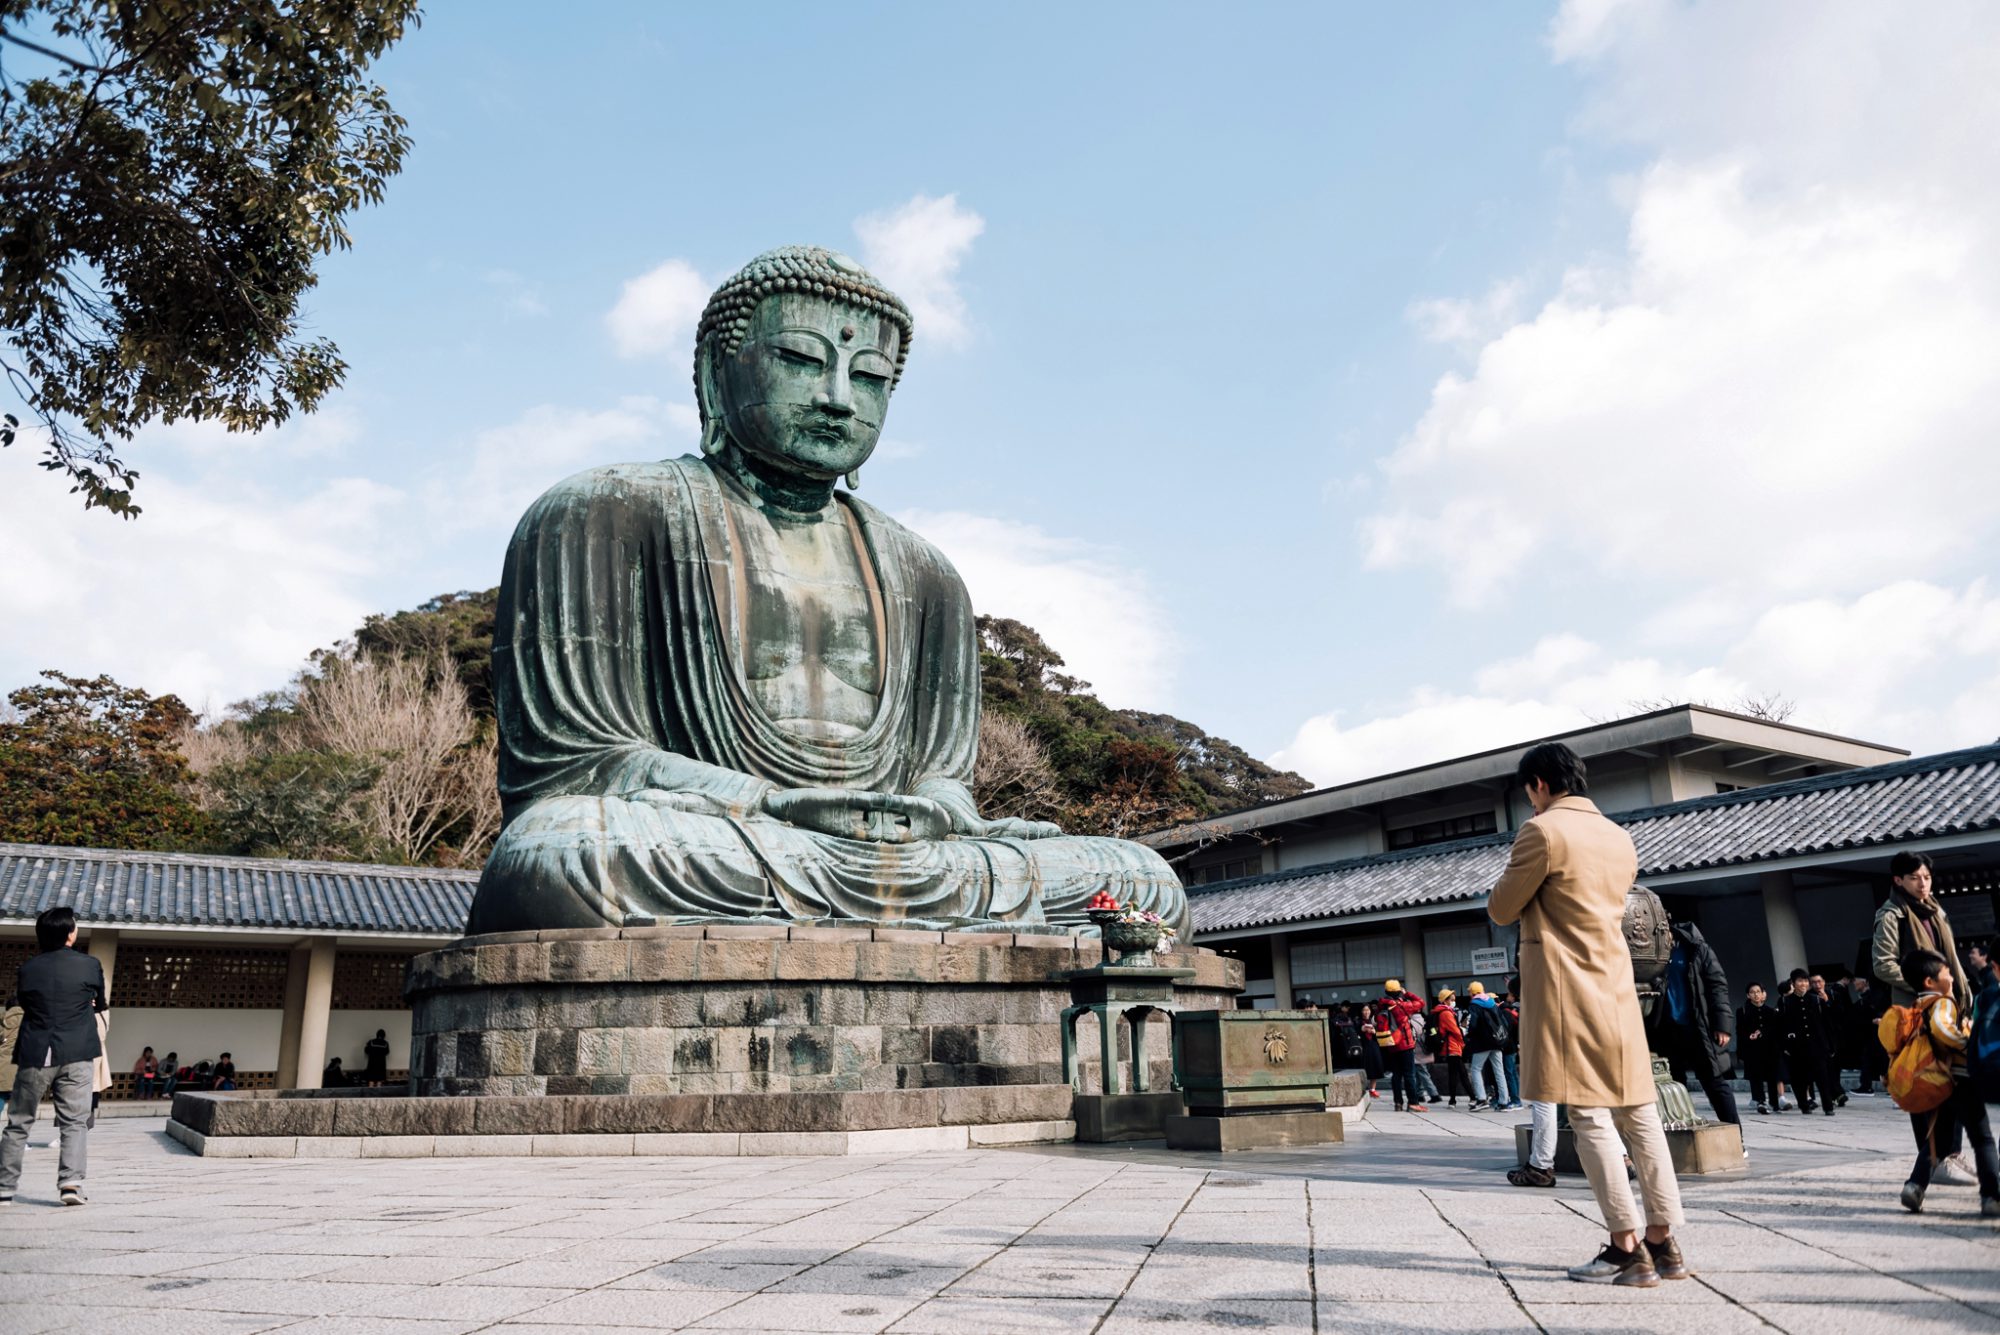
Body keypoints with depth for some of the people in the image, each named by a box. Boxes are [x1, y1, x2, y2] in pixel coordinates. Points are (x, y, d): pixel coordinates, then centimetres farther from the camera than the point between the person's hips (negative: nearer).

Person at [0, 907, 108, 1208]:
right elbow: (100, 1003, 12)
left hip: (34, 1057, 2)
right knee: (75, 1123, 1)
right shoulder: (90, 965, -4)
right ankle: (71, 1182, -12)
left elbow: (25, 1004, 17)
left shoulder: (27, 970, 1)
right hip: (75, 1056, -2)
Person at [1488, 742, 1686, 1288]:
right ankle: (1663, 1242, 13)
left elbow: (1502, 910, -5)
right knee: (1639, 1115, 9)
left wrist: (1504, 889, 14)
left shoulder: (1543, 831, -11)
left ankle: (1627, 1248, -2)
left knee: (1590, 1118, -4)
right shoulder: (1619, 837, 14)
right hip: (1618, 991, 8)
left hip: (1567, 995, -8)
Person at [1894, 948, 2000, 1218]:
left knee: (1933, 1138, 15)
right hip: (1961, 1081, -8)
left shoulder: (1920, 1006, 13)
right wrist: (1965, 1042, -20)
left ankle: (1915, 1185, 4)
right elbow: (1940, 1026, -33)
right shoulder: (1943, 1003, -13)